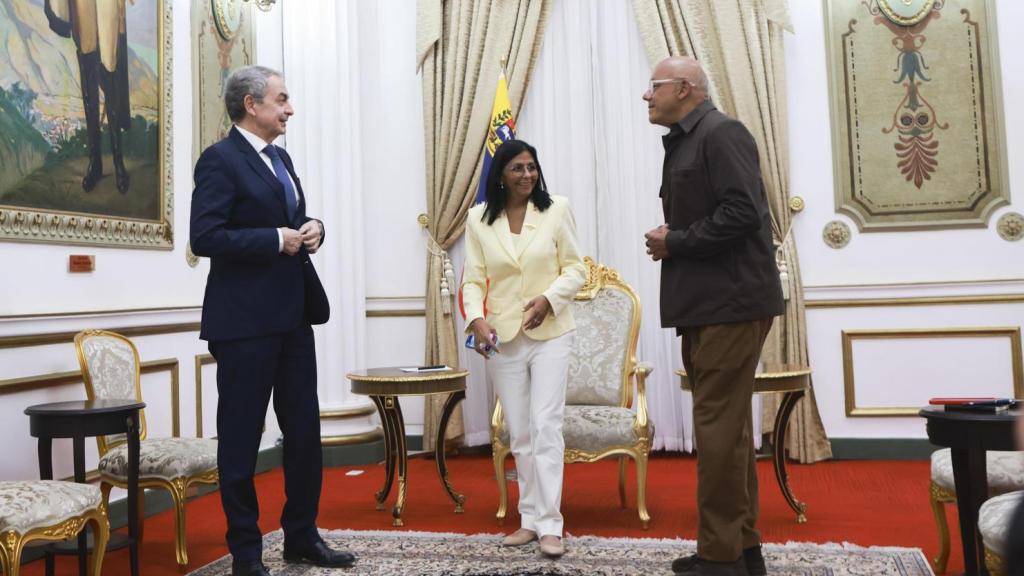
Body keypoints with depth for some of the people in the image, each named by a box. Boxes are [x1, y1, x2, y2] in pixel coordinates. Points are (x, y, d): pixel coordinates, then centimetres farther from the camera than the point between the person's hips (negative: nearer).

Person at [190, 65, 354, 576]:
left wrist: (312, 229, 2)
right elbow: (204, 237, -18)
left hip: (293, 315, 8)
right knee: (241, 437, 4)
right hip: (245, 320, -8)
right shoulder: (220, 160, -9)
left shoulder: (280, 158, 16)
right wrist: (278, 240, -17)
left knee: (304, 430, 12)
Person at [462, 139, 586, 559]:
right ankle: (530, 519, 22)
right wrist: (477, 319, -17)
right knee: (519, 434, 10)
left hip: (550, 334, -2)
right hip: (502, 337, 2)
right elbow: (473, 280, 0)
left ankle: (550, 524, 0)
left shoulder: (556, 209, -3)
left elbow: (575, 269, -1)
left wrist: (549, 298, -18)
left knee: (546, 427, -7)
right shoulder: (478, 218, 1)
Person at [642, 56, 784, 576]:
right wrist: (668, 237, 3)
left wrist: (675, 243, -13)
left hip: (731, 303, -10)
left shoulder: (722, 133, -9)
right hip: (705, 305, 10)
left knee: (719, 426, -7)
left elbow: (742, 212, -20)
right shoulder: (682, 143, 19)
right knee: (727, 425, 13)